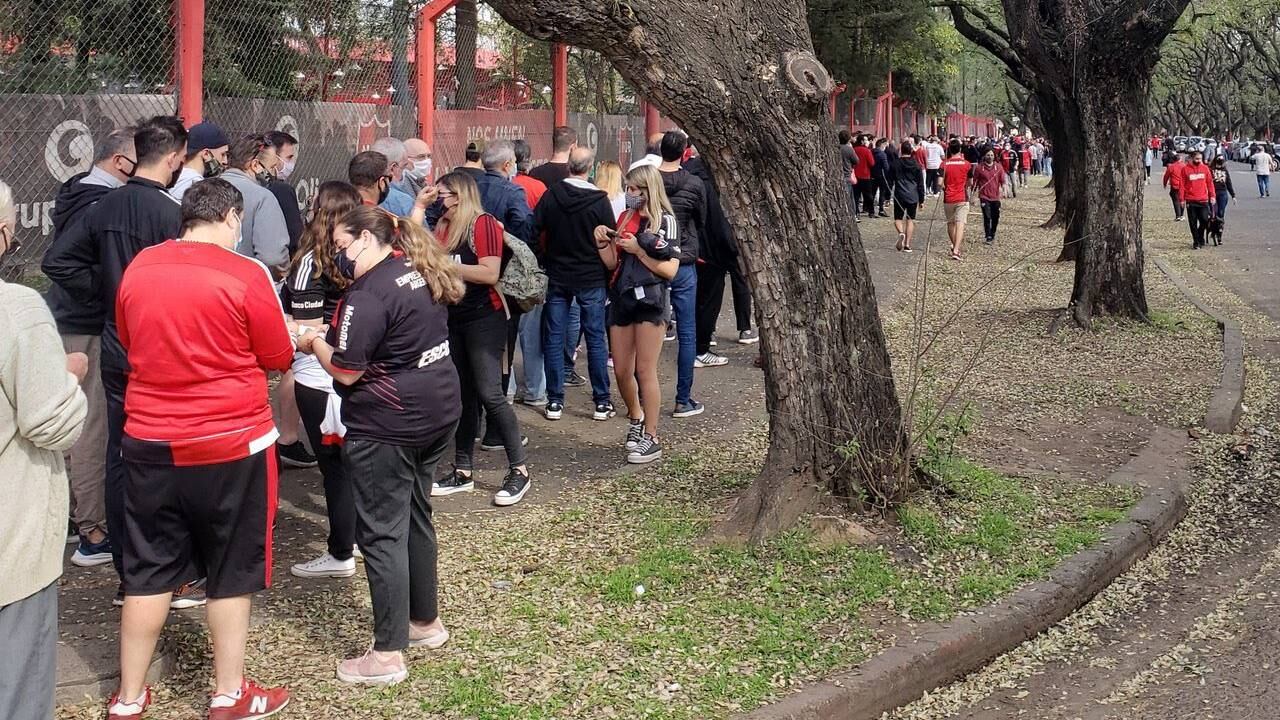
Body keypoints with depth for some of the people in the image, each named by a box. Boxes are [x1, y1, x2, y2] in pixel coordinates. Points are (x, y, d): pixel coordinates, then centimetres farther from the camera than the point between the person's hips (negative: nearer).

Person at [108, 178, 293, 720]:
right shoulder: (245, 275, -13)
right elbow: (279, 360, -4)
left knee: (149, 571, 13)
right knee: (231, 572, 10)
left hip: (150, 442, 4)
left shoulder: (137, 268, 1)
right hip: (232, 443, -4)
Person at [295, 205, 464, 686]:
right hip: (439, 411, 9)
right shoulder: (423, 273, 8)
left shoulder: (368, 294, -19)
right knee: (415, 516, 21)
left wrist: (314, 342, 2)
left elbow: (345, 372, -16)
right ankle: (426, 622, 33)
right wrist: (334, 338, 17)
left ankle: (388, 654, 4)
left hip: (387, 426, -9)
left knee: (381, 532, -1)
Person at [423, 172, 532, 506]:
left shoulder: (484, 223, -10)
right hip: (454, 318, 8)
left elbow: (490, 273, -19)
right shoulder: (444, 228, 13)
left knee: (489, 393, -12)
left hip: (484, 318, -8)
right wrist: (420, 206, 4)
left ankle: (519, 470, -5)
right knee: (462, 395, 10)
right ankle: (463, 472, 16)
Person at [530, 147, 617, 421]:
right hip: (592, 279, -2)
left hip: (557, 278, 2)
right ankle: (602, 402, 8)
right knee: (595, 339, 5)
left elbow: (534, 232, -3)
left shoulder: (551, 195, -5)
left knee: (554, 339, 8)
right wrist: (609, 275, 5)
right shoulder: (600, 201, -11)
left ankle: (554, 401, 8)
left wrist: (544, 261, 8)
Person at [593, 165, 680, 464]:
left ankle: (651, 439, 3)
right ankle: (636, 419, 35)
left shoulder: (665, 220, -6)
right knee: (621, 371, 10)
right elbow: (613, 264, 14)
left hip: (650, 300, -6)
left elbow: (670, 270, -11)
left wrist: (638, 250, -14)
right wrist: (603, 243, -2)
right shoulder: (625, 218, 13)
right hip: (622, 299, 6)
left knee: (645, 372, -4)